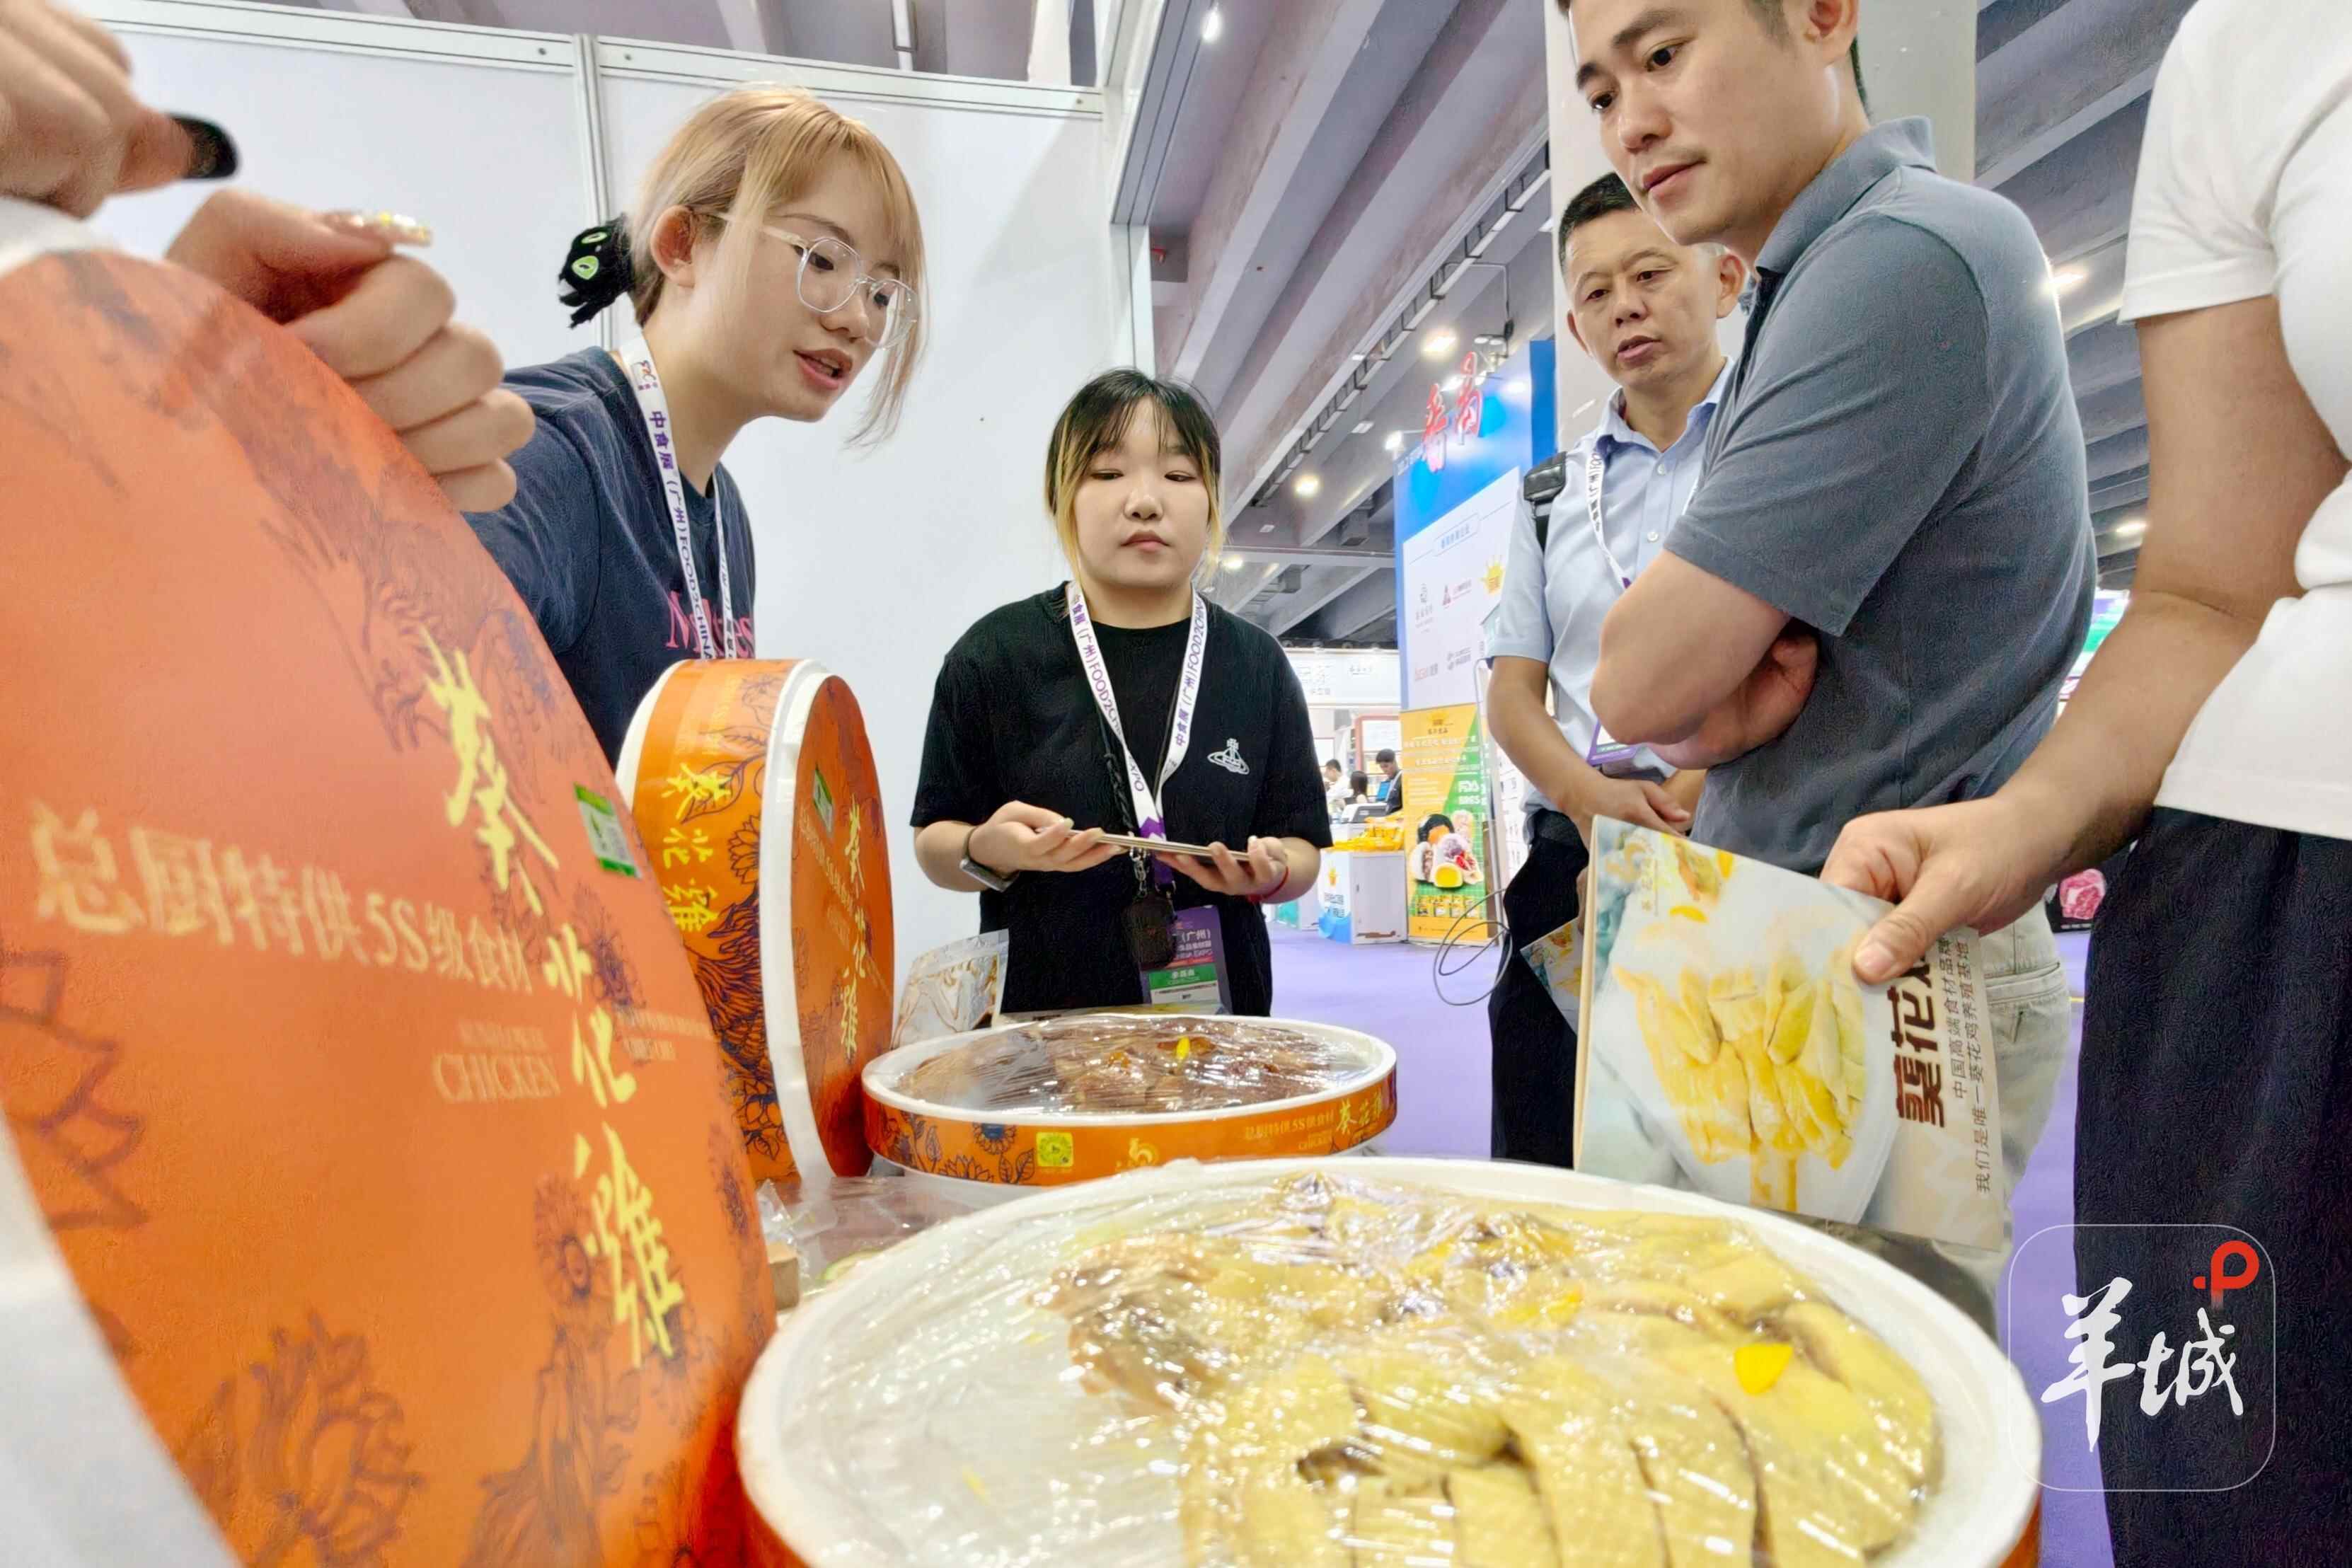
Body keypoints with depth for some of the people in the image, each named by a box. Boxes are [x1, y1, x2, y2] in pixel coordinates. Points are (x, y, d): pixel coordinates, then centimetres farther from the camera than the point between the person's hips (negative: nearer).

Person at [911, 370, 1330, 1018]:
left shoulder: (1258, 667, 1)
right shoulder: (994, 654, -5)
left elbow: (1303, 849, 5)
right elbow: (934, 843, 0)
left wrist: (1269, 872, -16)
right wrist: (987, 850, -21)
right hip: (1039, 1016, -1)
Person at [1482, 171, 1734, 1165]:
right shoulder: (1551, 491, 18)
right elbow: (1512, 690, 11)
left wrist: (1695, 797, -18)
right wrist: (1594, 799, -9)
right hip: (1573, 861, 4)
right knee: (1543, 1171, 8)